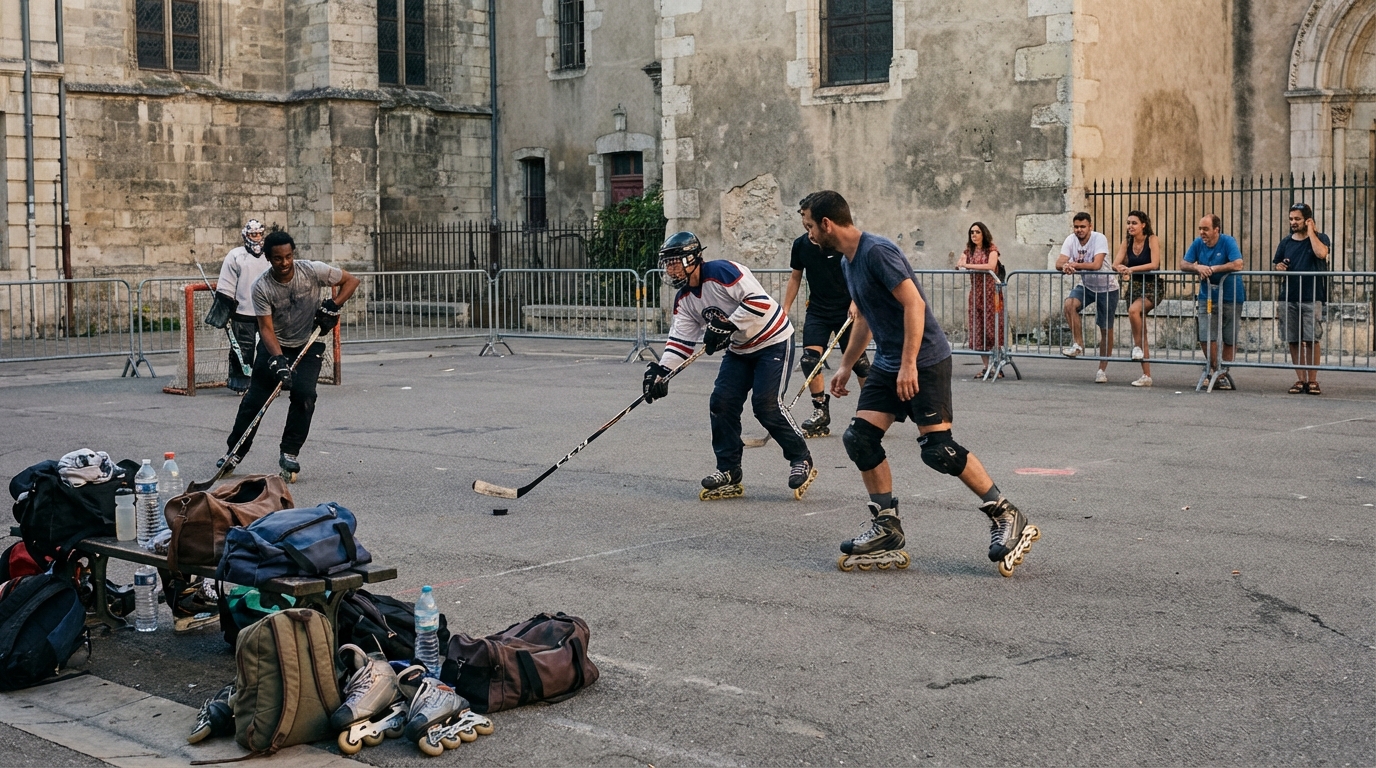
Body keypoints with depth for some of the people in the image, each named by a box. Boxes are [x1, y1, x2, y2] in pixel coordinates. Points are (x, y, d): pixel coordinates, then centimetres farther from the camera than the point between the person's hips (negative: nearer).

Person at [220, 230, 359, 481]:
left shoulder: (313, 271, -18)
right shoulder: (261, 288, -18)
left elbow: (351, 281, -7)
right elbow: (266, 329, -19)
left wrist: (333, 305, -21)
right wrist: (278, 360, -33)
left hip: (308, 345, 0)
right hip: (274, 345, 1)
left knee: (304, 394, -19)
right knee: (255, 399, -1)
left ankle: (289, 455, -6)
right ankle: (234, 454, 15)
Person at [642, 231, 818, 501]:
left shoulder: (722, 272, -24)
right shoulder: (684, 299, 2)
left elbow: (759, 301, -30)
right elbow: (680, 339, 0)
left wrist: (727, 325, -28)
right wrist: (661, 370, -13)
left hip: (774, 341, -8)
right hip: (739, 350, 9)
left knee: (766, 404, -16)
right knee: (722, 403, -2)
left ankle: (802, 460, 2)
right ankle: (729, 473, 6)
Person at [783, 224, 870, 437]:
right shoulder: (801, 244, 2)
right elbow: (795, 277, 14)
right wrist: (785, 309, 11)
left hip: (846, 310, -3)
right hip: (817, 310, 4)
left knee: (857, 360, 0)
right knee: (810, 358, -12)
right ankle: (821, 413, -2)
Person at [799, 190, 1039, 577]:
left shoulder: (877, 252, -17)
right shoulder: (848, 263, 13)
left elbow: (914, 303, -24)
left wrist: (909, 364, -27)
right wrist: (846, 366, 26)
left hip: (924, 360, -9)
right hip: (888, 364, 9)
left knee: (938, 449, -13)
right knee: (859, 437, -1)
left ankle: (1008, 519, 1)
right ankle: (887, 531, 6)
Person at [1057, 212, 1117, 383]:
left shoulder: (1099, 239, -21)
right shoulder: (1071, 240, -8)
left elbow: (1096, 265, -32)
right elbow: (1059, 264, -16)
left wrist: (1073, 264, -26)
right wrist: (1065, 266, -39)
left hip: (1106, 287, -4)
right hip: (1086, 285, 4)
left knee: (1106, 329, 2)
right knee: (1069, 304, -27)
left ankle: (1102, 370, 13)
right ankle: (1078, 345, -15)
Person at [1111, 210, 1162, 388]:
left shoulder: (1152, 240, -9)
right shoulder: (1127, 241, 5)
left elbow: (1154, 264, -21)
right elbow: (1115, 263, -3)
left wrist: (1131, 268, -28)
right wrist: (1121, 268, -26)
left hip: (1152, 287, -5)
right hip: (1134, 286, 5)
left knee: (1133, 310, -35)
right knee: (1141, 334, 5)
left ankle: (1138, 346, -15)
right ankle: (1146, 376, 8)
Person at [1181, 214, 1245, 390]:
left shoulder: (1228, 242, -13)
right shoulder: (1198, 243, 0)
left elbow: (1238, 264, -26)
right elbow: (1183, 265, 1)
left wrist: (1213, 268, -20)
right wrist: (1197, 267, -20)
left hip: (1231, 298, -3)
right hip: (1207, 298, 3)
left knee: (1230, 340, 7)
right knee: (1206, 338, -6)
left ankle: (1224, 371, 23)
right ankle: (1219, 373, 7)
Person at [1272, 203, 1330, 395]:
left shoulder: (1320, 238, 4)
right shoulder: (1286, 243, 14)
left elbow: (1321, 253, -18)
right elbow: (1276, 265, 19)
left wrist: (1311, 231, -7)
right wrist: (1279, 267, -5)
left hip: (1312, 298, -4)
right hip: (1289, 297, 4)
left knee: (1311, 340, -7)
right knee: (1294, 341, 4)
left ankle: (1313, 380, -1)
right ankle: (1300, 379, 10)